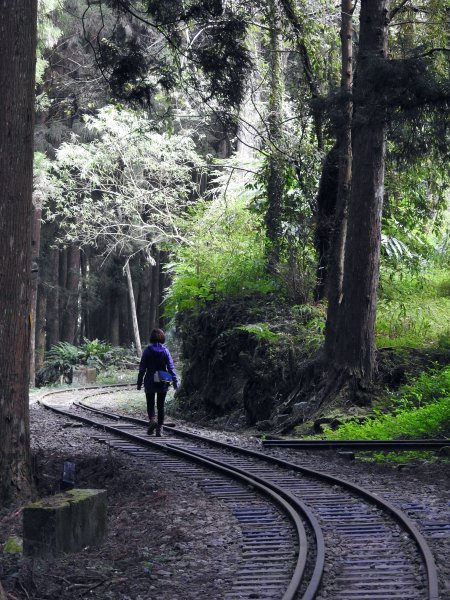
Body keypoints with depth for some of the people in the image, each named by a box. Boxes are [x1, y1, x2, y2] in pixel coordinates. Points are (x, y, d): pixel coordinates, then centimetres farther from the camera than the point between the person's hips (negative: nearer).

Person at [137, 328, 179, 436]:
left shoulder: (147, 351, -6)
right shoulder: (165, 351, -3)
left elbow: (142, 368, -5)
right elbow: (171, 368, -5)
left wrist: (139, 383, 1)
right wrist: (175, 382, -2)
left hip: (150, 383, -1)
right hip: (162, 383, 1)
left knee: (150, 404, 11)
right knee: (160, 405, 10)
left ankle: (152, 420, -16)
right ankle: (159, 428, 7)